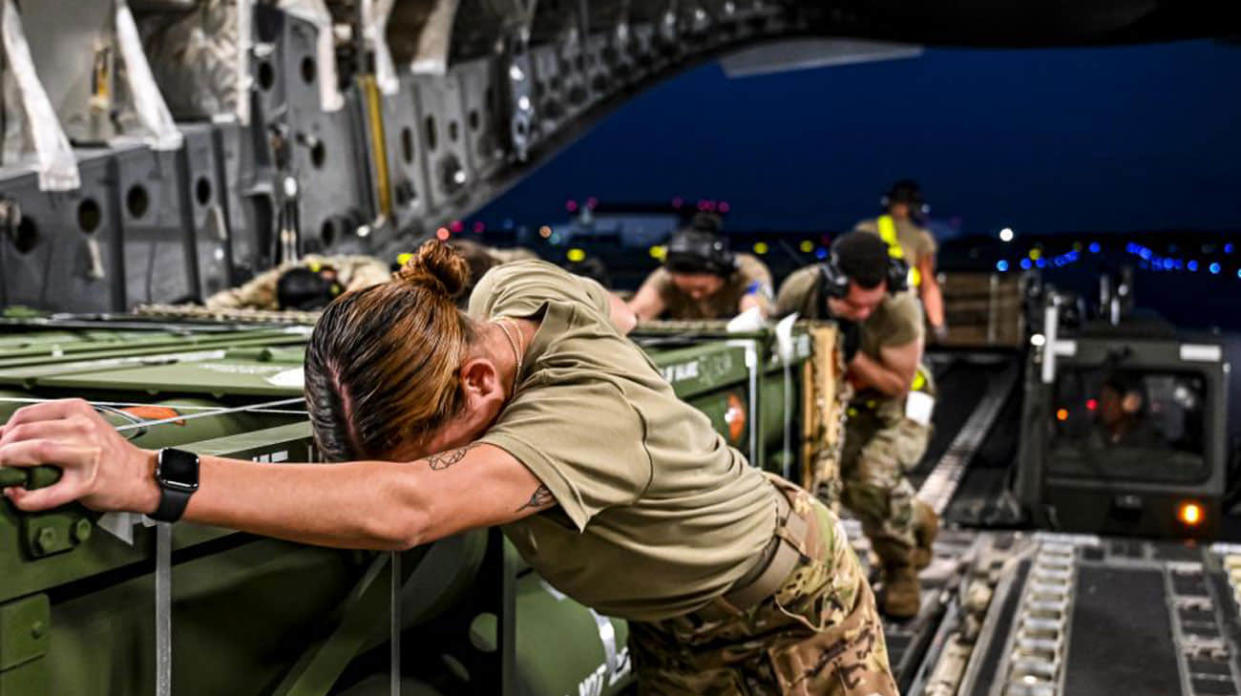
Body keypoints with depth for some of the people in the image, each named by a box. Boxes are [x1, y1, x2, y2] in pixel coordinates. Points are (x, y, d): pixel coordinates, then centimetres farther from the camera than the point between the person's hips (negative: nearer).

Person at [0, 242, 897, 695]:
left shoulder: (590, 411, -44)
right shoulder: (513, 286, -19)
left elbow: (407, 510, -61)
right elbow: (617, 310, 7)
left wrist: (152, 478, -65)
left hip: (789, 619, -7)